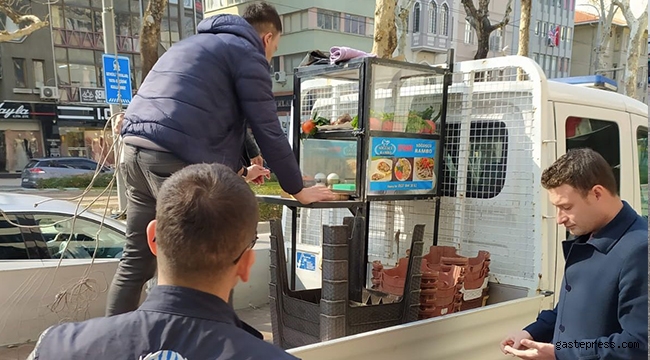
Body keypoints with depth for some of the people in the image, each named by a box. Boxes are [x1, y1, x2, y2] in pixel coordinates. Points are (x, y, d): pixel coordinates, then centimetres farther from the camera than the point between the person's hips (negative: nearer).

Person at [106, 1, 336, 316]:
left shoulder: (195, 43, 30)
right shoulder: (247, 54, 2)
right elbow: (268, 131, -1)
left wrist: (238, 171, 41)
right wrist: (297, 189, 9)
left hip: (135, 149, 9)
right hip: (173, 159, -9)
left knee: (136, 259, 15)